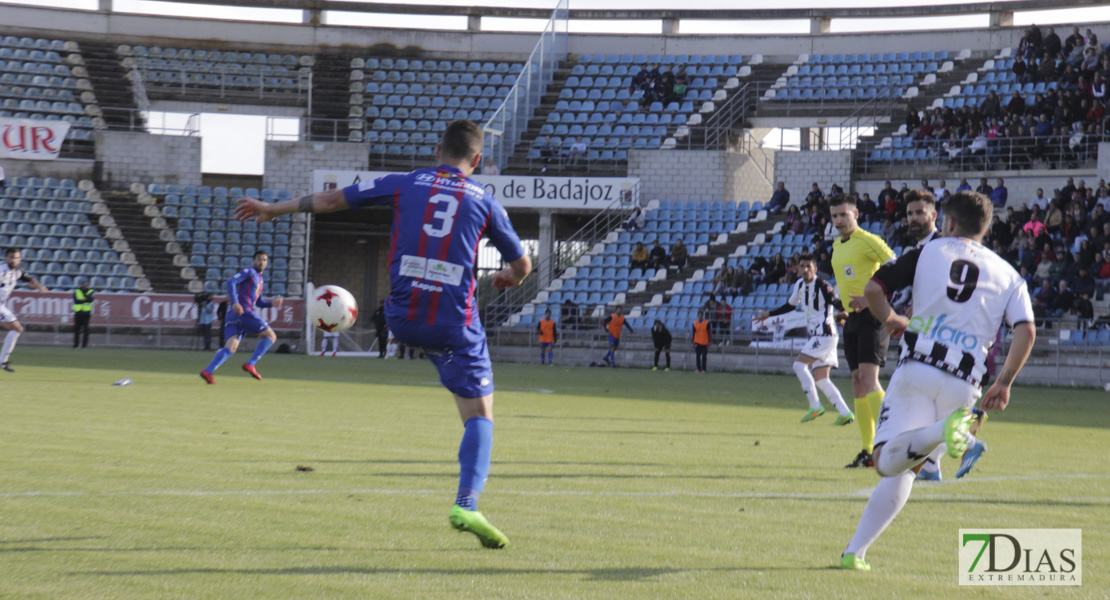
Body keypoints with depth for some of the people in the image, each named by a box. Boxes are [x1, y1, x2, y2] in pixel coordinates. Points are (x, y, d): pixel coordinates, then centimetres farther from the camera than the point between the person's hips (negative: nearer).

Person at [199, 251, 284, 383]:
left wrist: (272, 303, 18)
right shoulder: (249, 272, 1)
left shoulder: (259, 279, 29)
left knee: (231, 348, -5)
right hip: (244, 312, -9)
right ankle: (250, 364, -10)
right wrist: (235, 302, -25)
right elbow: (231, 283, -13)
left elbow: (259, 302, 37)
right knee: (271, 336, -2)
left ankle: (208, 371, -20)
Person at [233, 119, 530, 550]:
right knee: (479, 416, 2)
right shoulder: (485, 201, 4)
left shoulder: (406, 184, 6)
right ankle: (466, 506, -14)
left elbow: (332, 200, 10)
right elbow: (522, 264, 11)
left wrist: (272, 209, 23)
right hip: (455, 324, -2)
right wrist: (508, 279, 36)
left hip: (402, 318, 2)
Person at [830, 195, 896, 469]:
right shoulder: (837, 246, 17)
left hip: (872, 315, -8)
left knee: (868, 377, -19)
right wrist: (845, 310, 16)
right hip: (852, 319, 8)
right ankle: (868, 450, 8)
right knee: (857, 382, 5)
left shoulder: (868, 241, -8)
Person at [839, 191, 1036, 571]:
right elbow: (1026, 331, 0)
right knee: (902, 470, 12)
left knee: (888, 463, -10)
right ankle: (856, 551, -2)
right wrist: (1004, 382, 8)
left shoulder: (928, 253, 10)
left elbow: (872, 289, 4)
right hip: (963, 384, 3)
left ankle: (942, 430, -39)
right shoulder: (1008, 275, 14)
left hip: (917, 369, -3)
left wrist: (889, 319, 24)